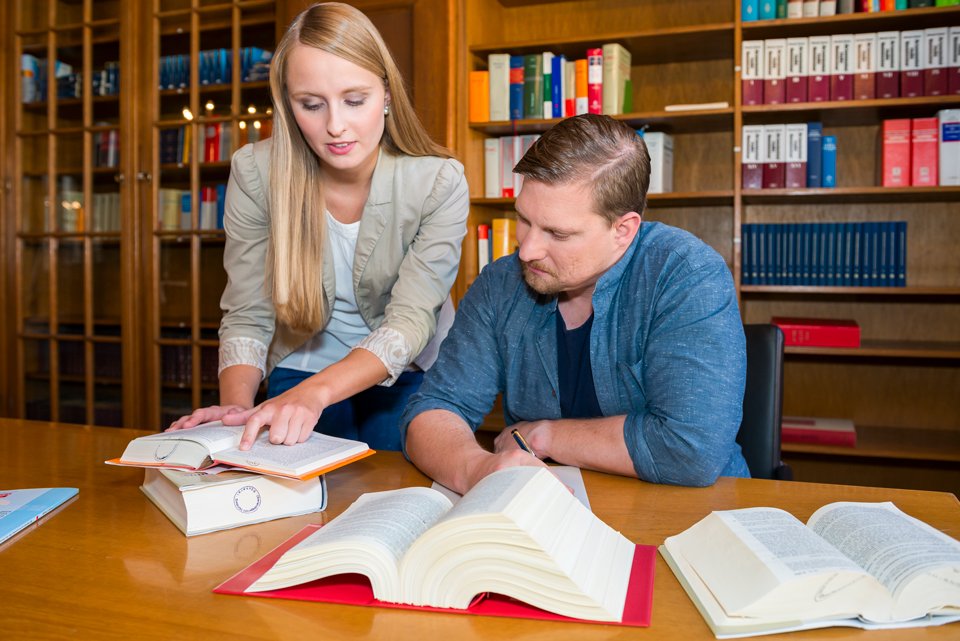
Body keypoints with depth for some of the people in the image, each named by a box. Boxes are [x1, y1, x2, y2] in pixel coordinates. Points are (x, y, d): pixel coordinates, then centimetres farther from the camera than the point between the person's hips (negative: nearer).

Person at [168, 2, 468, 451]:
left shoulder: (439, 183, -20)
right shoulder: (255, 173, -16)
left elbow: (410, 321, -27)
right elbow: (247, 316, -12)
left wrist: (315, 393, -43)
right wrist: (236, 406, -31)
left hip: (410, 376, 0)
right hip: (300, 370, 1)